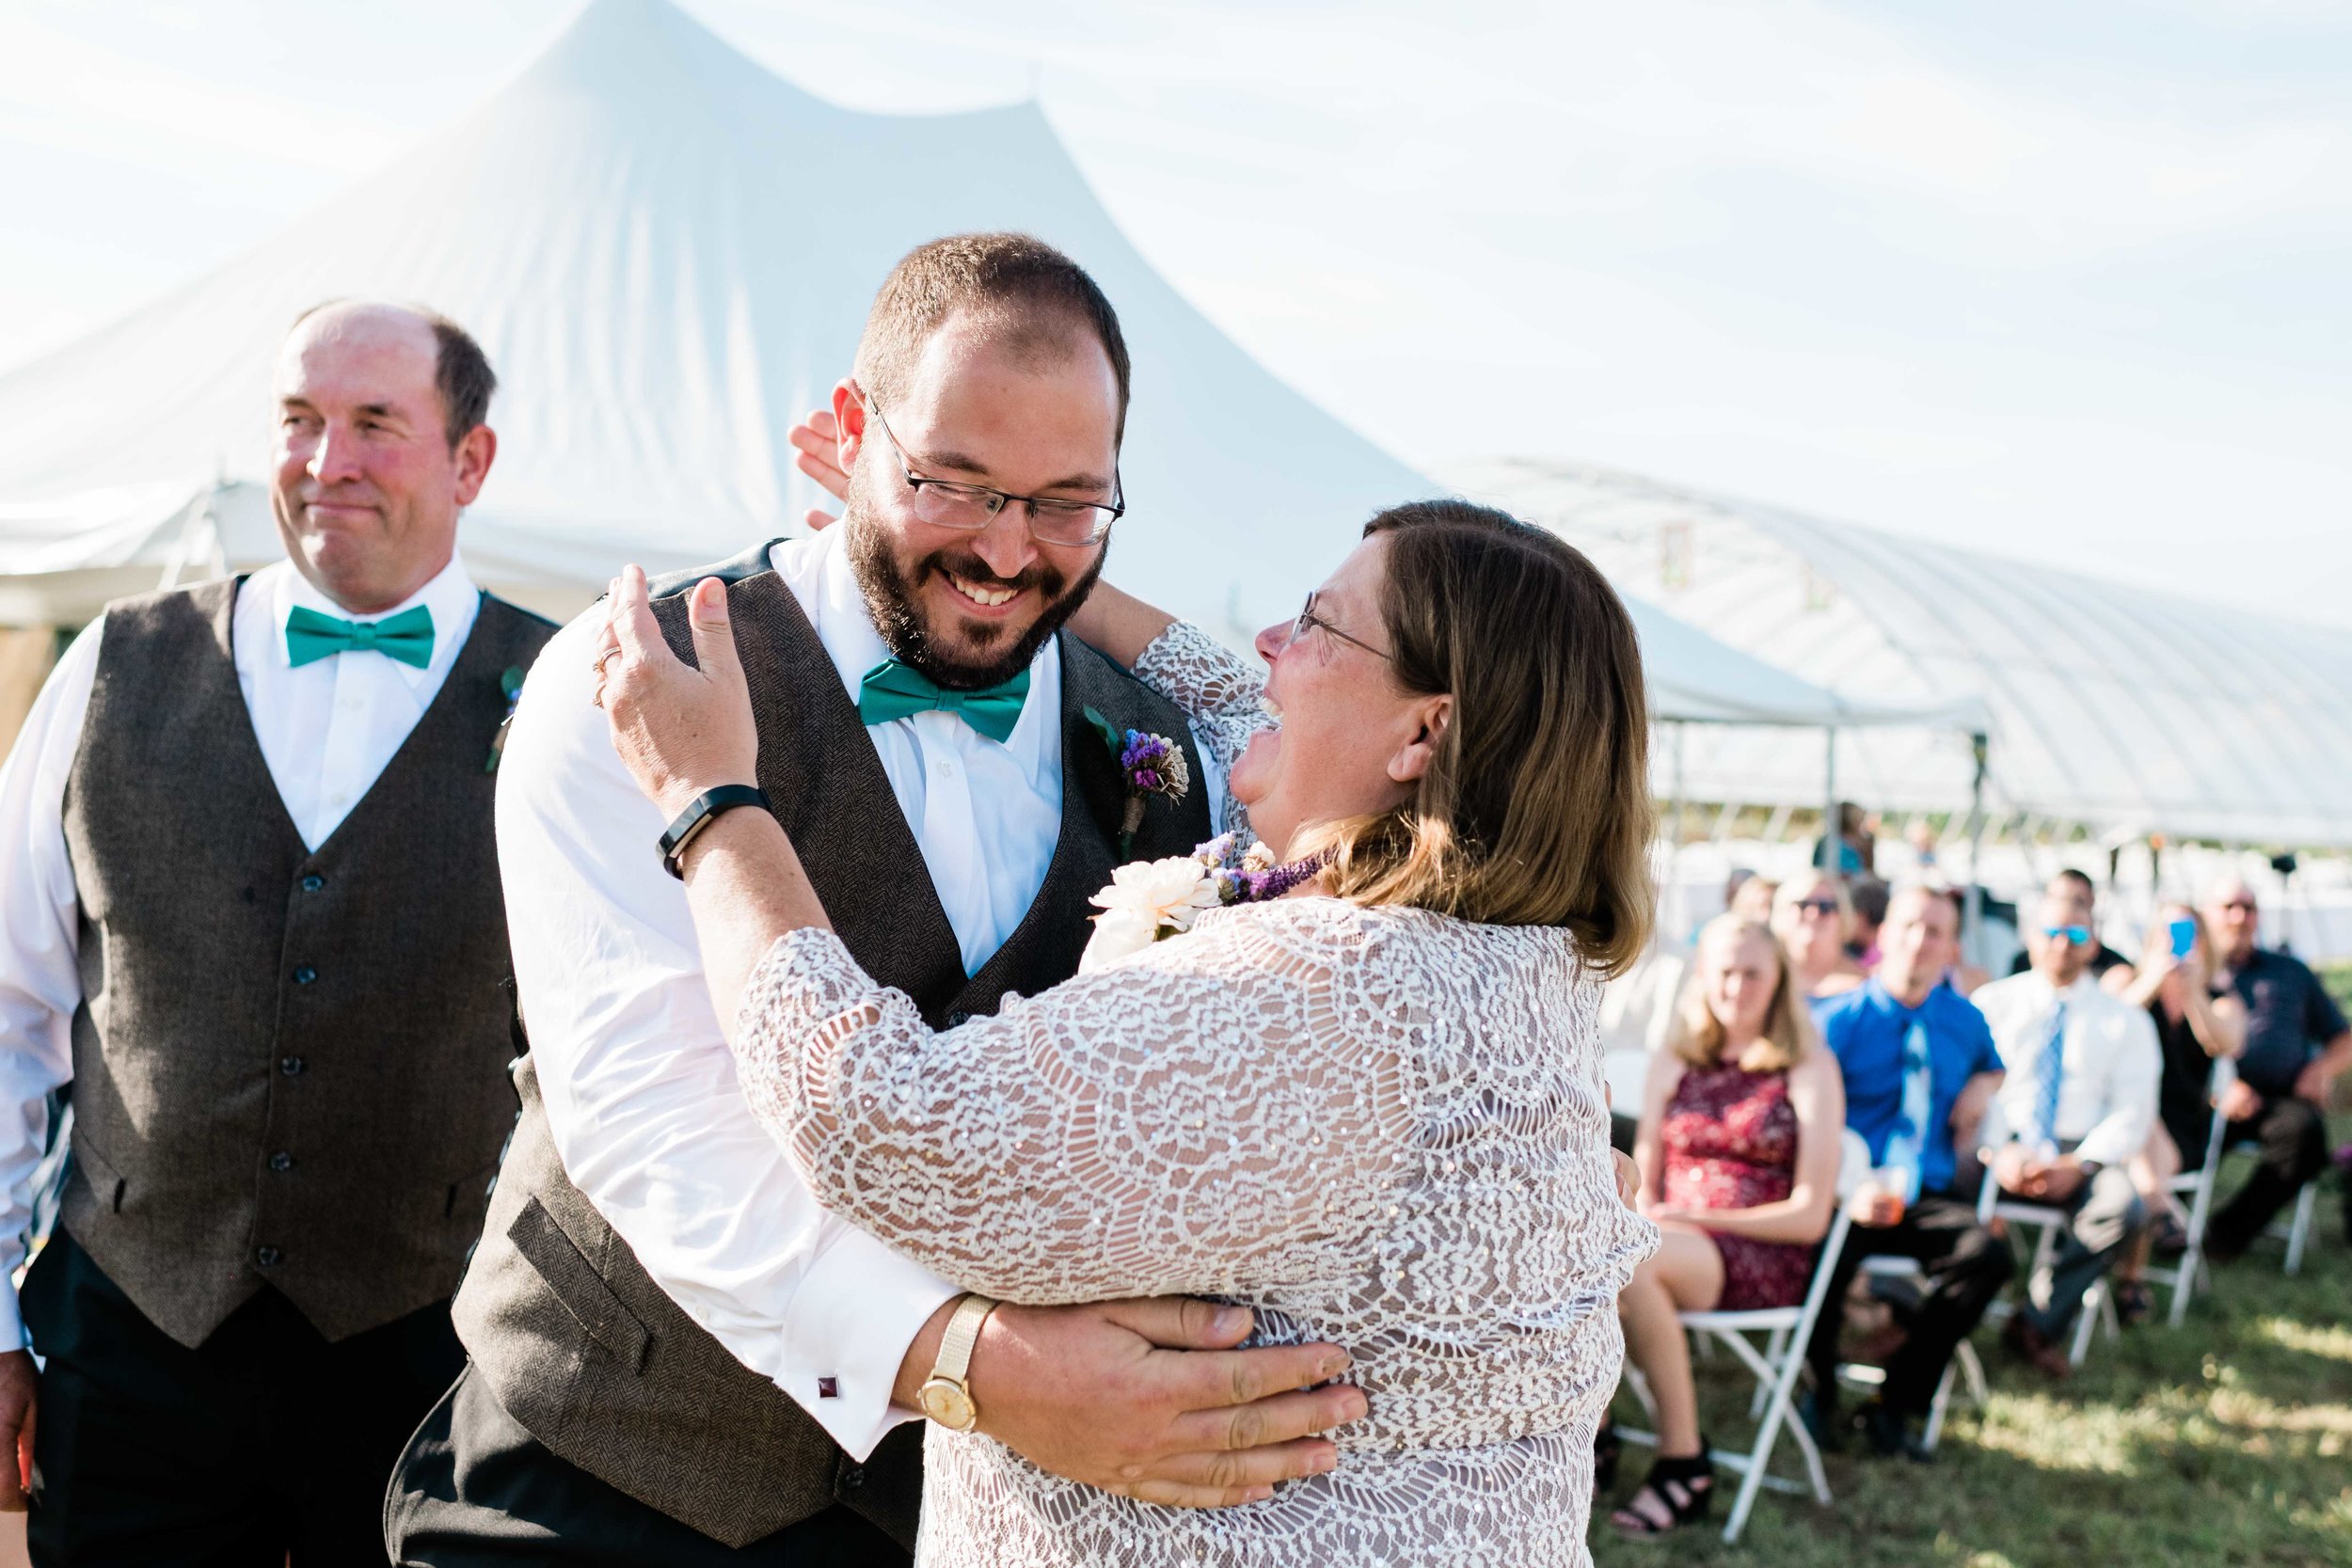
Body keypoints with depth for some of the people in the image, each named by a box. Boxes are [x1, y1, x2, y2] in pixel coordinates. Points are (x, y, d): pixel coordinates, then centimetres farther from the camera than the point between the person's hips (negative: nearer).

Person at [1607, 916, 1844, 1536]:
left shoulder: (1809, 1068, 3)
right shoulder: (1673, 1065, 17)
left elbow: (1809, 1215, -3)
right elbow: (1641, 1181, 15)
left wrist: (1696, 1218, -11)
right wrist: (1643, 1215, -10)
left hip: (1766, 1257, -4)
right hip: (1671, 1244, 4)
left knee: (1627, 1260, -35)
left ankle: (1684, 1464, -23)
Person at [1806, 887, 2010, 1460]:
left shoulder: (1965, 1021, 16)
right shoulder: (1838, 1020, 1)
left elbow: (1993, 1064, 39)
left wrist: (1984, 1084, 12)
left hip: (1931, 1197, 4)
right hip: (1853, 1193, -4)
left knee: (1988, 1252, -28)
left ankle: (1894, 1405, -15)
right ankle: (1820, 1394, -5)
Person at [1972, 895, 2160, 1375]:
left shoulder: (2126, 1020, 10)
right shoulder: (1992, 1004, 9)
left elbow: (2132, 1112, 3)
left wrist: (2079, 1165, -14)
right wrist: (1995, 1151, -17)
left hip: (2081, 1152, 1)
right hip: (2003, 1149, -1)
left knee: (2122, 1207, -31)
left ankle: (2037, 1324, -16)